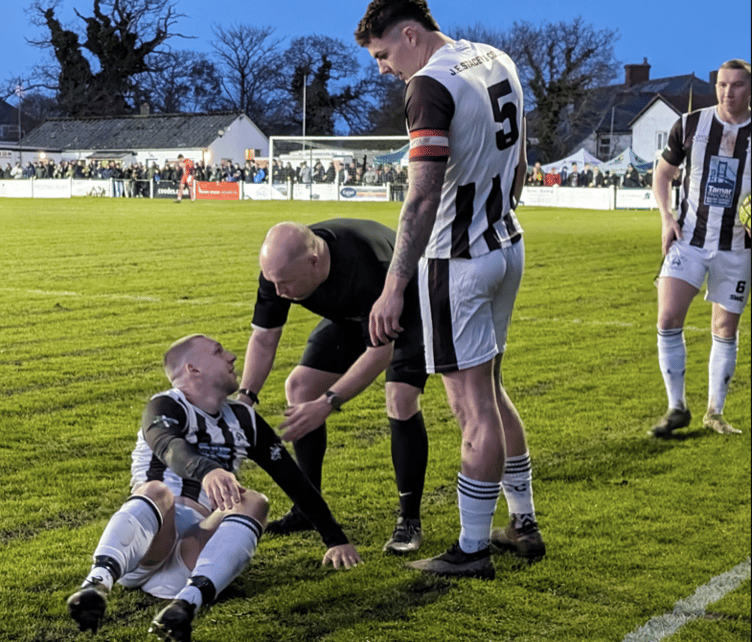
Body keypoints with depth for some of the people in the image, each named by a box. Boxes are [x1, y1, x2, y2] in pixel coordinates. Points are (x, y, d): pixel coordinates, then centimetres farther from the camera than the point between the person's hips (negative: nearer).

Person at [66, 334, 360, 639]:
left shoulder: (243, 420, 22)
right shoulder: (165, 407, 5)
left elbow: (294, 481, 24)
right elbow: (169, 447, -19)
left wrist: (336, 539, 18)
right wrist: (207, 471, -41)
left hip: (201, 545, 4)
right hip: (144, 546, -3)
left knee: (254, 502, -22)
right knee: (157, 491, -32)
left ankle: (187, 602, -45)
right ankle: (96, 584, -58)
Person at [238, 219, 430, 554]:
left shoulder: (368, 266, -44)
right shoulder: (280, 266, -26)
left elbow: (380, 351, -37)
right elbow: (264, 336, -13)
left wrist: (327, 404, -41)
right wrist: (245, 395, -25)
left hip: (409, 311, -6)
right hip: (350, 314, 6)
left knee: (401, 400, -25)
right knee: (299, 387, -4)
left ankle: (410, 521, -11)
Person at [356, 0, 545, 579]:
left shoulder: (431, 85, -18)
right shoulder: (497, 61, 10)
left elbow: (423, 198, -26)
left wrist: (394, 288, -26)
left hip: (457, 261, -9)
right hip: (507, 247, 9)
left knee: (474, 408, -2)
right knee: (490, 391, 19)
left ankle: (473, 549, 8)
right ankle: (524, 524, 28)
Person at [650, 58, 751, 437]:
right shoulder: (690, 125, -2)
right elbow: (663, 172, 11)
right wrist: (666, 216, -4)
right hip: (689, 239, 0)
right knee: (668, 319, -12)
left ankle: (715, 412, 23)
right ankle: (677, 407, 3)